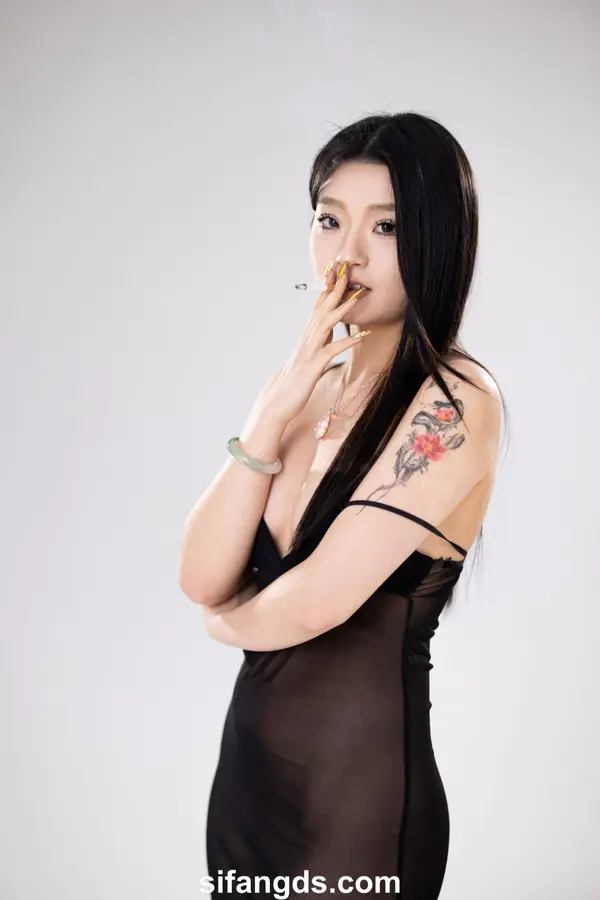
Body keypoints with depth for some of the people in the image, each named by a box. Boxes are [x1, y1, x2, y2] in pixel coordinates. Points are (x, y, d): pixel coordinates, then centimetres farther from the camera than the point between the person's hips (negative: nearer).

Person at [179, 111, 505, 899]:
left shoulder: (454, 403, -18)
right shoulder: (308, 388, 2)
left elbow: (315, 602, -23)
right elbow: (202, 580, -5)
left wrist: (229, 621, -2)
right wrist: (273, 416, -15)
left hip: (361, 797, -6)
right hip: (248, 769, 6)